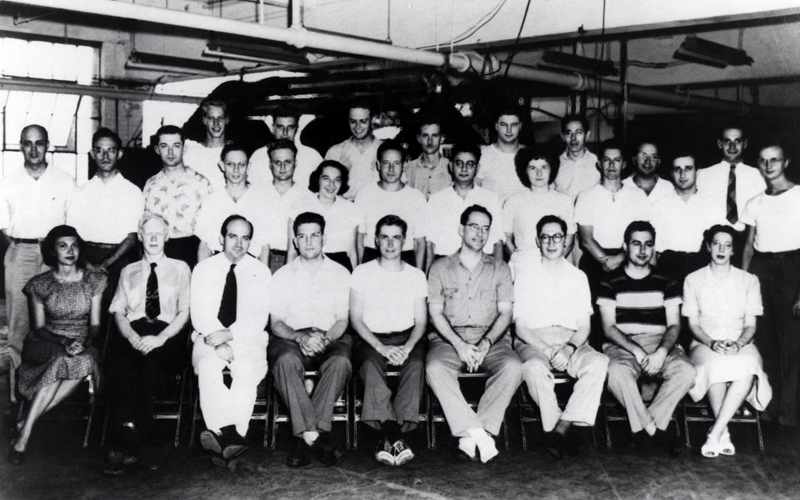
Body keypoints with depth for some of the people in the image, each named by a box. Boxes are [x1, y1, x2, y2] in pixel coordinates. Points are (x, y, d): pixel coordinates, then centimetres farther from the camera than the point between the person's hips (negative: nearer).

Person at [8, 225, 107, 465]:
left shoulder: (93, 281, 6)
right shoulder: (40, 284, 3)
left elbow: (95, 324, 5)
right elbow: (39, 327, 2)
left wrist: (84, 342, -17)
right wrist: (64, 341, -17)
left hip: (83, 346, 1)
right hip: (47, 345, -1)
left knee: (83, 363, -36)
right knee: (63, 360, -37)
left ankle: (25, 426, -30)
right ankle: (25, 433, -34)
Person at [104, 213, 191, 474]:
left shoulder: (180, 268, 18)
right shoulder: (128, 272, 24)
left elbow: (184, 312, 6)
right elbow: (119, 313, 13)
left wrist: (160, 338, -13)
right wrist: (133, 337, -10)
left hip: (168, 338, -1)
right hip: (134, 335, 1)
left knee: (149, 357, -36)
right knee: (134, 357, -35)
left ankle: (124, 442, -38)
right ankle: (127, 443, -41)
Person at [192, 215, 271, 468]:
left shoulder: (260, 272, 8)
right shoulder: (203, 269, 9)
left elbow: (259, 318, -3)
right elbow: (200, 314, -1)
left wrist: (229, 335, -18)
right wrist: (217, 342, -17)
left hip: (247, 341, 0)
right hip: (209, 339, 0)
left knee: (247, 371, -32)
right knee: (208, 367, -33)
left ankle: (222, 438, -39)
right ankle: (230, 435, -42)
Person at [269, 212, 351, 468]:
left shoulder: (340, 274, 12)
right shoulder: (282, 276, 12)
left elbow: (342, 321, 5)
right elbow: (276, 323, 5)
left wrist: (325, 338, -17)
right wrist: (300, 337, -16)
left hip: (330, 338, 0)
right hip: (292, 338, 0)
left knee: (341, 361, -35)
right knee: (286, 361, -36)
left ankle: (305, 436, -36)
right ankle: (315, 436, -40)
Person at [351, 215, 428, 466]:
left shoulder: (416, 276, 15)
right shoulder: (362, 272, 9)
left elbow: (421, 321, 10)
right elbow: (356, 318, 2)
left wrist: (408, 346, -12)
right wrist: (380, 347, -14)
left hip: (407, 338, 1)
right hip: (371, 339, -1)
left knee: (416, 365, -33)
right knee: (370, 365, -35)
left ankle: (390, 437, -40)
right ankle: (394, 436, -43)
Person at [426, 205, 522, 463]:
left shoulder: (499, 268, 17)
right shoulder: (440, 268, 14)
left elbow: (506, 312, 7)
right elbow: (435, 312, 4)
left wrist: (486, 343, -12)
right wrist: (459, 344, -13)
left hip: (491, 338, 1)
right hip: (449, 337, -1)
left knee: (513, 367, -32)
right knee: (435, 368, -34)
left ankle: (471, 434, -31)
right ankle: (478, 433, -35)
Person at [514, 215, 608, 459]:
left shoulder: (578, 277, 17)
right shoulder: (525, 276, 12)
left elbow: (584, 327, 10)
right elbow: (520, 327, 3)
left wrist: (569, 348, -12)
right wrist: (547, 350, -14)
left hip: (571, 343, 2)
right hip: (533, 342, -2)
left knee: (599, 362, -30)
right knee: (535, 367, -37)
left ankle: (560, 429, -32)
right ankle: (562, 429, -28)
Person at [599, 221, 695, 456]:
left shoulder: (666, 283, 16)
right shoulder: (611, 282, 9)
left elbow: (674, 325, 8)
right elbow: (609, 327, 0)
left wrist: (662, 352, -15)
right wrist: (636, 351, -17)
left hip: (660, 344, 2)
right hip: (622, 345, -2)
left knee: (686, 372, -30)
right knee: (616, 372, -37)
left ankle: (643, 427, -17)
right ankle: (655, 430, -20)